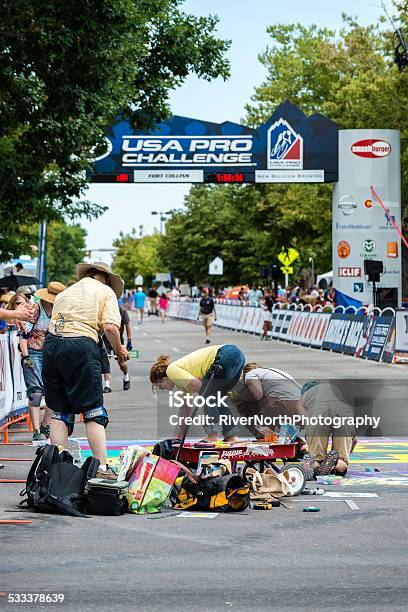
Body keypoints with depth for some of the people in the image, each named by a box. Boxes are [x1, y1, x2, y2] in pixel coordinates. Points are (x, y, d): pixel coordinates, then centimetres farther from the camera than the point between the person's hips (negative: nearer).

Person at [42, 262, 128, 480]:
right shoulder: (106, 291, 11)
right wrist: (119, 349, 10)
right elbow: (109, 327, -4)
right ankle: (102, 466, -2)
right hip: (81, 346, -5)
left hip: (51, 342, 5)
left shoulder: (65, 293, 27)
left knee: (60, 412, 11)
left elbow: (55, 320, 16)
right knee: (94, 411, 2)